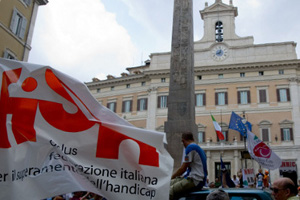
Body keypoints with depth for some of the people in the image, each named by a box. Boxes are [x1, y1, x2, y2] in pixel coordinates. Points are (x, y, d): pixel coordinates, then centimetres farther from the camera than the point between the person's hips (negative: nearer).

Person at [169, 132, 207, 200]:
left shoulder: (190, 147, -8)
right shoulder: (198, 148, 21)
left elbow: (183, 169, -8)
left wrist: (171, 177, 5)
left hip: (195, 181, -10)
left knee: (169, 191, -26)